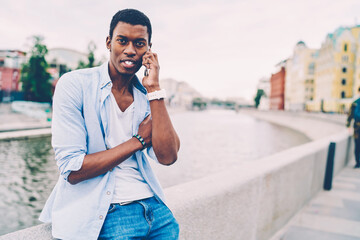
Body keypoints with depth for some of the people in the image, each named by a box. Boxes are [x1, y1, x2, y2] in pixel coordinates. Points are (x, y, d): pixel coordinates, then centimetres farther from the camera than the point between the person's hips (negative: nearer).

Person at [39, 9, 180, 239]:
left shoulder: (146, 96, 6)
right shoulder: (74, 84, -8)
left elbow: (168, 157, -8)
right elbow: (72, 170, -14)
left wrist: (154, 88, -11)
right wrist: (138, 140, -9)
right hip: (100, 214, -4)